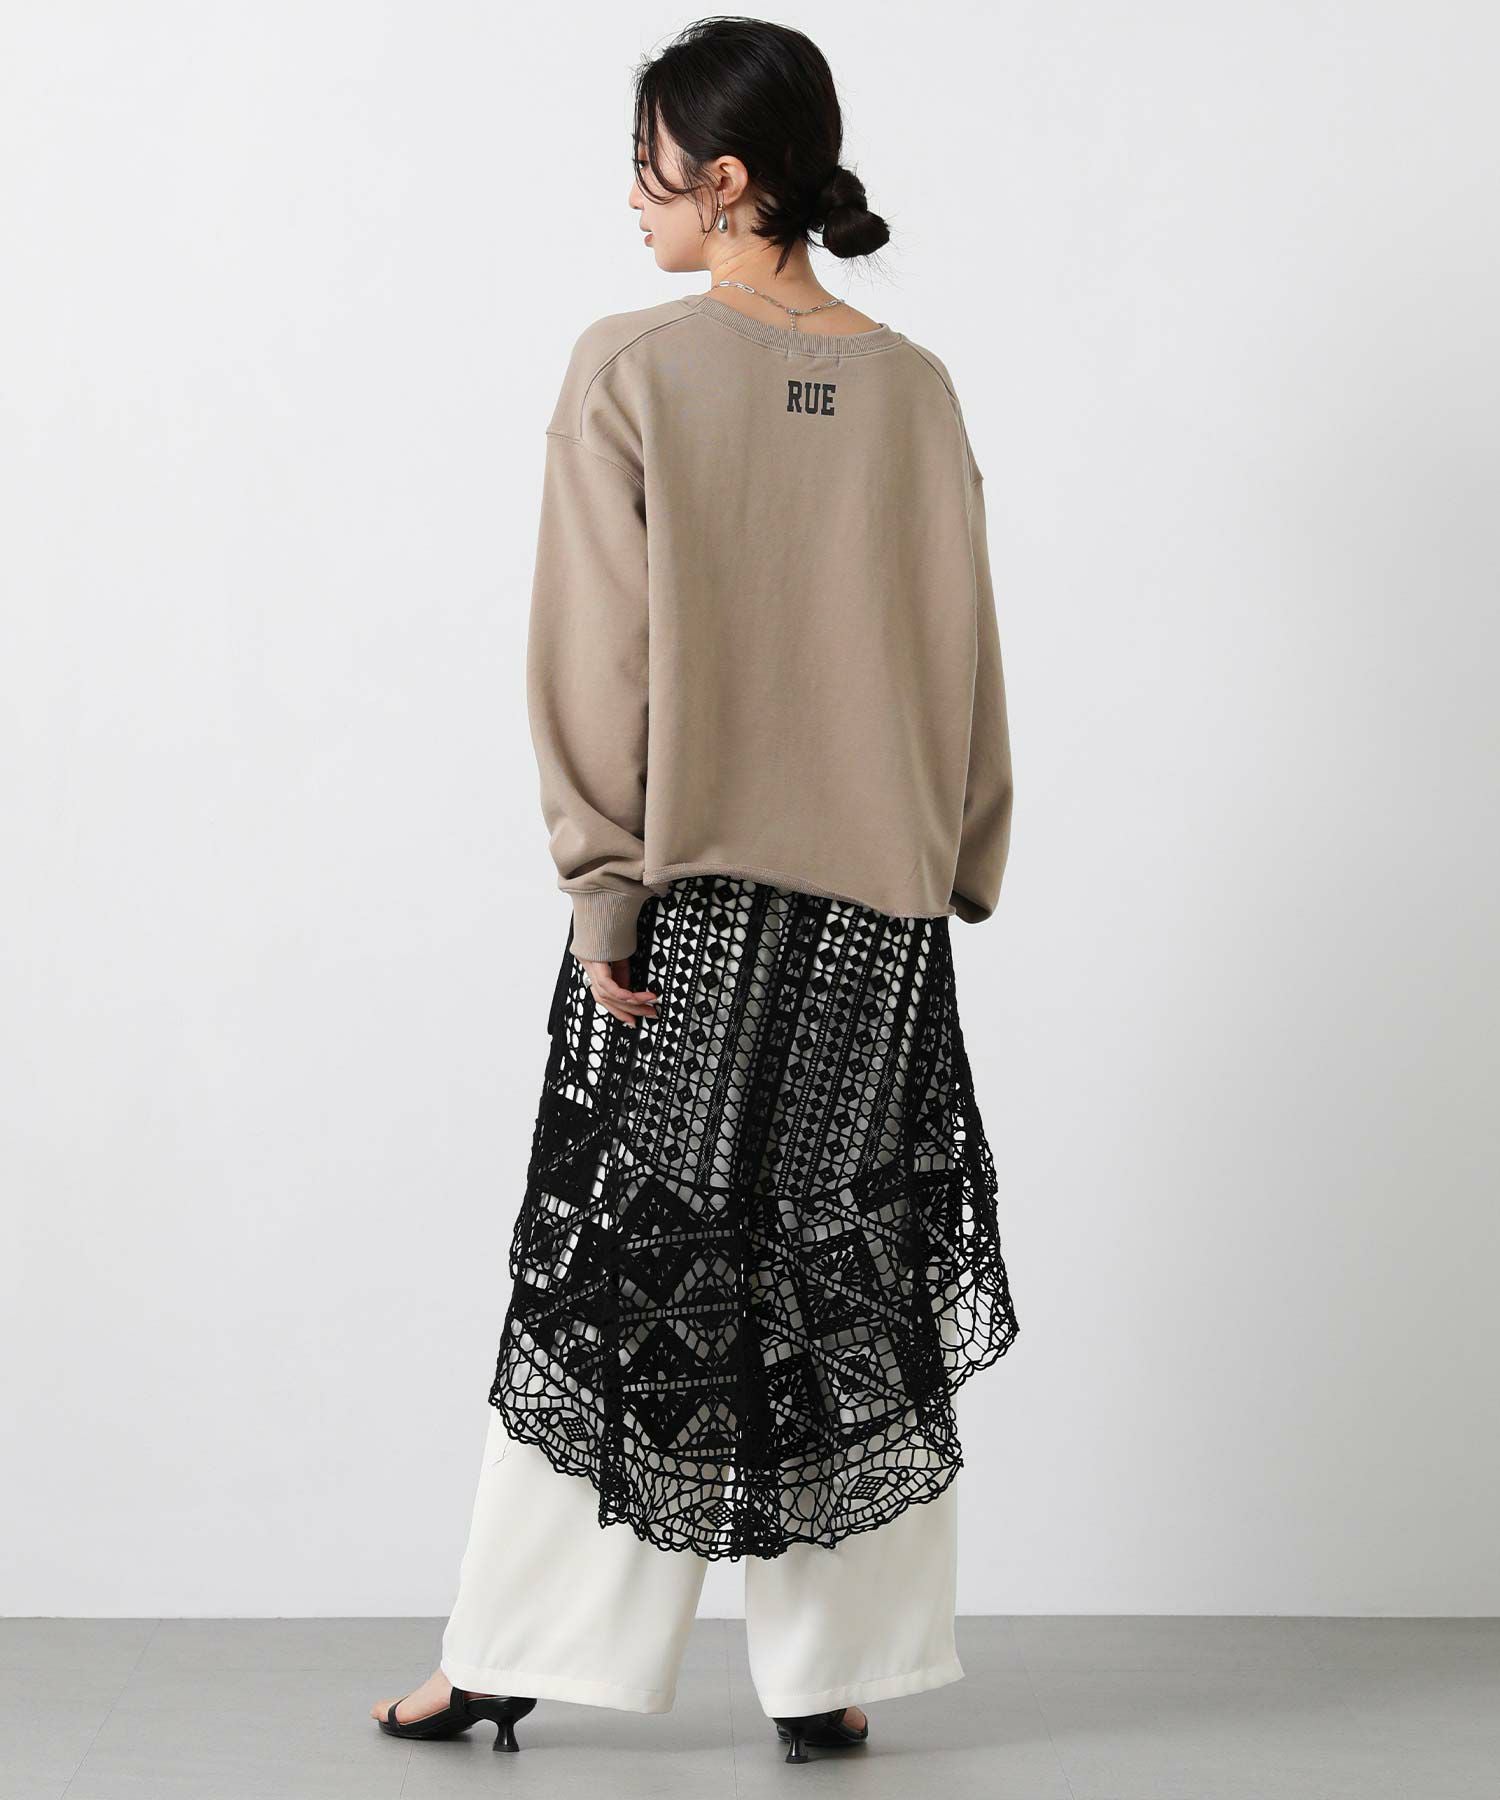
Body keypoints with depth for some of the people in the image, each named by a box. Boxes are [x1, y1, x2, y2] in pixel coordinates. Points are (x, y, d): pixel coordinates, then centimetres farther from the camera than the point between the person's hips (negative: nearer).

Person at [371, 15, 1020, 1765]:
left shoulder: (629, 371, -9)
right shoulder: (916, 389, 2)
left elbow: (598, 658, -10)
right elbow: (965, 657, 6)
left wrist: (602, 890, -6)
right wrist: (962, 867, 14)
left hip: (687, 899, -2)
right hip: (880, 904, 3)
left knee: (614, 1274, 7)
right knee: (850, 1283, 10)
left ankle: (507, 1665, 18)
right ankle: (833, 1679, 17)